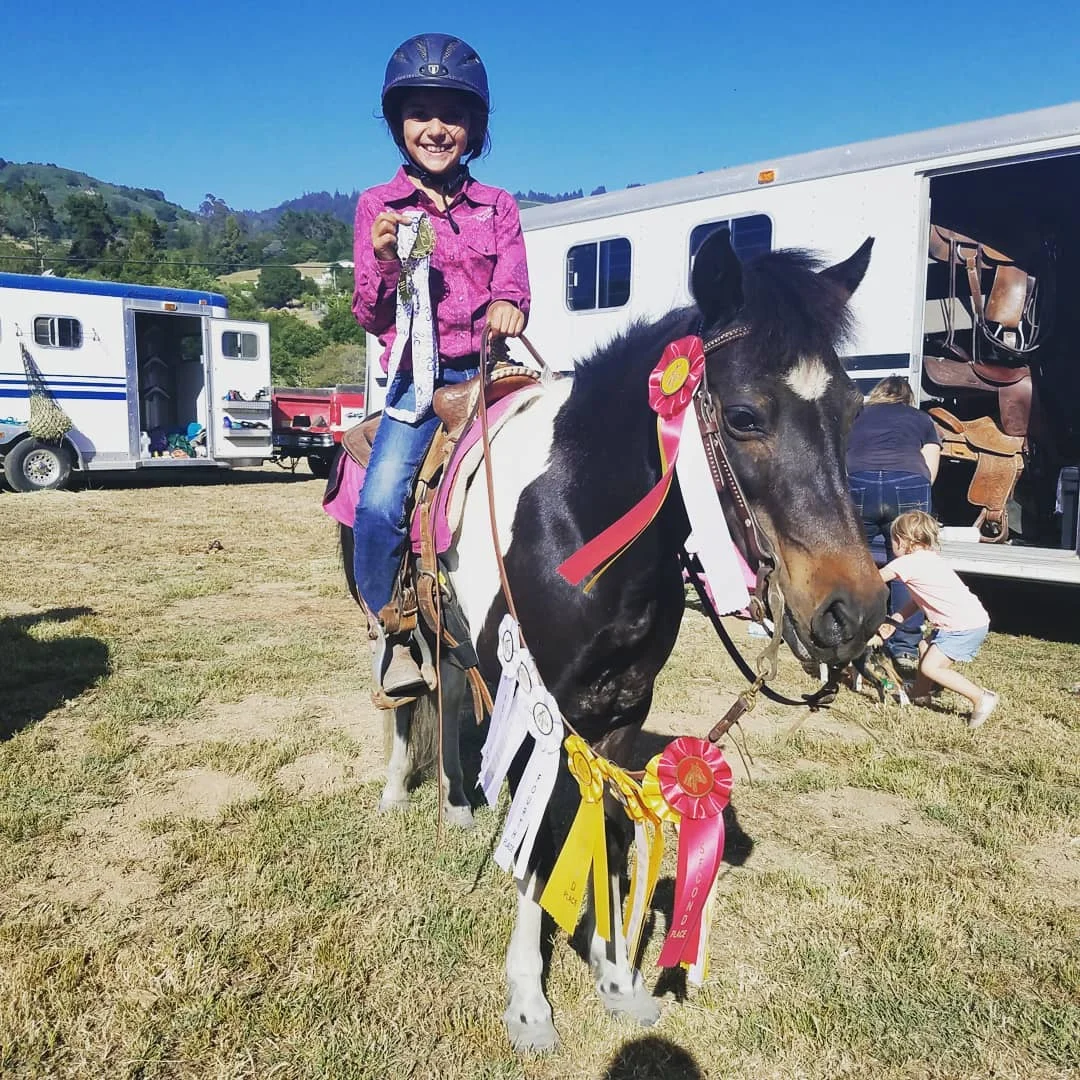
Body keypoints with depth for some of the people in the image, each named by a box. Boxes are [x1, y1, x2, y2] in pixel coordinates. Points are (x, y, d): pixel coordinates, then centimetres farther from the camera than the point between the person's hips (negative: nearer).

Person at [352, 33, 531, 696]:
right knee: (380, 504, -22)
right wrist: (385, 262, -17)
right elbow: (370, 317, 4)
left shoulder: (498, 208, 10)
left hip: (485, 370, 2)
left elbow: (513, 287, 1)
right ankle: (393, 632, 2)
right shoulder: (377, 206, 6)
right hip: (417, 378, -1)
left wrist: (507, 305, -24)